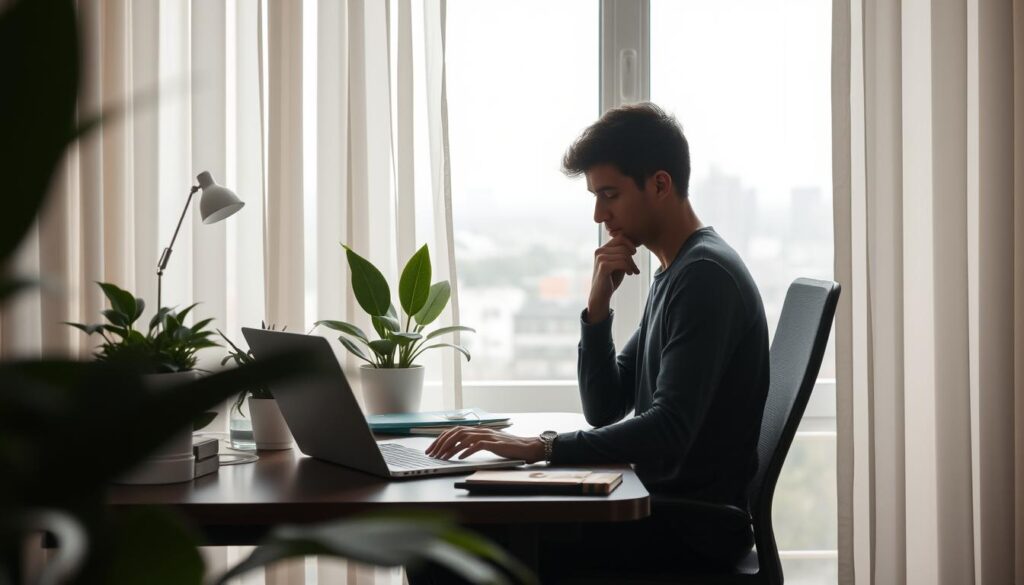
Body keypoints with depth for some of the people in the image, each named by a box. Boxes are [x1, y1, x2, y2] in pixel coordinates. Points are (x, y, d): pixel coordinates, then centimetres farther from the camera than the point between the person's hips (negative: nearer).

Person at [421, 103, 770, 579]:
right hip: (665, 505, 9)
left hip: (696, 526, -9)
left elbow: (668, 433, -27)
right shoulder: (672, 276, 15)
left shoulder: (705, 275, -16)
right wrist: (598, 306, -2)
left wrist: (539, 447, -31)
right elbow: (605, 409, 12)